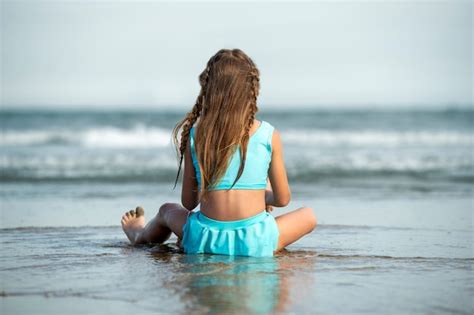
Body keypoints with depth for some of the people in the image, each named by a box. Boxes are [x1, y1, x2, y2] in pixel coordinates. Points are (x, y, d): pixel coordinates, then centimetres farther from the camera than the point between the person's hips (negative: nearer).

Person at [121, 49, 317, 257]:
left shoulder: (194, 135, -2)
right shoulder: (269, 135, -4)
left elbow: (188, 202, 5)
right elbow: (282, 199, 3)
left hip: (204, 242, 2)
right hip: (255, 244, -2)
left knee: (167, 210, 36)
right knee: (308, 216, 27)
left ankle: (139, 236, 67)